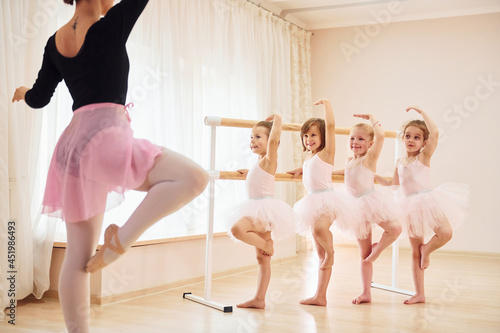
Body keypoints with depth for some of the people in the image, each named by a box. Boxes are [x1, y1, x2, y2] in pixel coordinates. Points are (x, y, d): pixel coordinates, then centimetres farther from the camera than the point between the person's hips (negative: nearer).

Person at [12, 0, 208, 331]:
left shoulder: (55, 42, 14)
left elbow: (39, 98, 20)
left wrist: (23, 92, 42)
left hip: (71, 142, 8)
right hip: (105, 135, -8)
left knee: (78, 256, 10)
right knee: (194, 177, -14)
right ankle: (122, 239, -17)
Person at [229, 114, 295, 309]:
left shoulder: (268, 159, -7)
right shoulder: (261, 163, 18)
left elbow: (275, 138, -24)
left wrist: (277, 119, -12)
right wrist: (249, 174, 37)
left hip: (265, 209, -10)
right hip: (258, 211, 10)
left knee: (237, 229, -32)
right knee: (262, 259, 8)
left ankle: (266, 245, -11)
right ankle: (259, 299, 10)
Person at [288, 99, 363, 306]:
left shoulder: (326, 153, -3)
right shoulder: (308, 159, 19)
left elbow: (330, 125, -15)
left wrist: (326, 104, -9)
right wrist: (300, 170, 31)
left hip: (327, 200, -8)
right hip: (313, 203, 8)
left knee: (320, 227, -40)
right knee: (321, 255, 9)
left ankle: (330, 252, -11)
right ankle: (320, 296, 11)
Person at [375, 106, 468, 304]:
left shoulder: (424, 156, -5)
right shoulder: (400, 163, 11)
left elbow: (435, 133, -21)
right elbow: (393, 184, 27)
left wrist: (421, 112, -18)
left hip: (427, 201, -4)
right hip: (411, 206, 4)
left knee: (446, 233, -29)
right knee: (414, 251, 5)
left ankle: (427, 249, 5)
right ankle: (419, 294, 12)